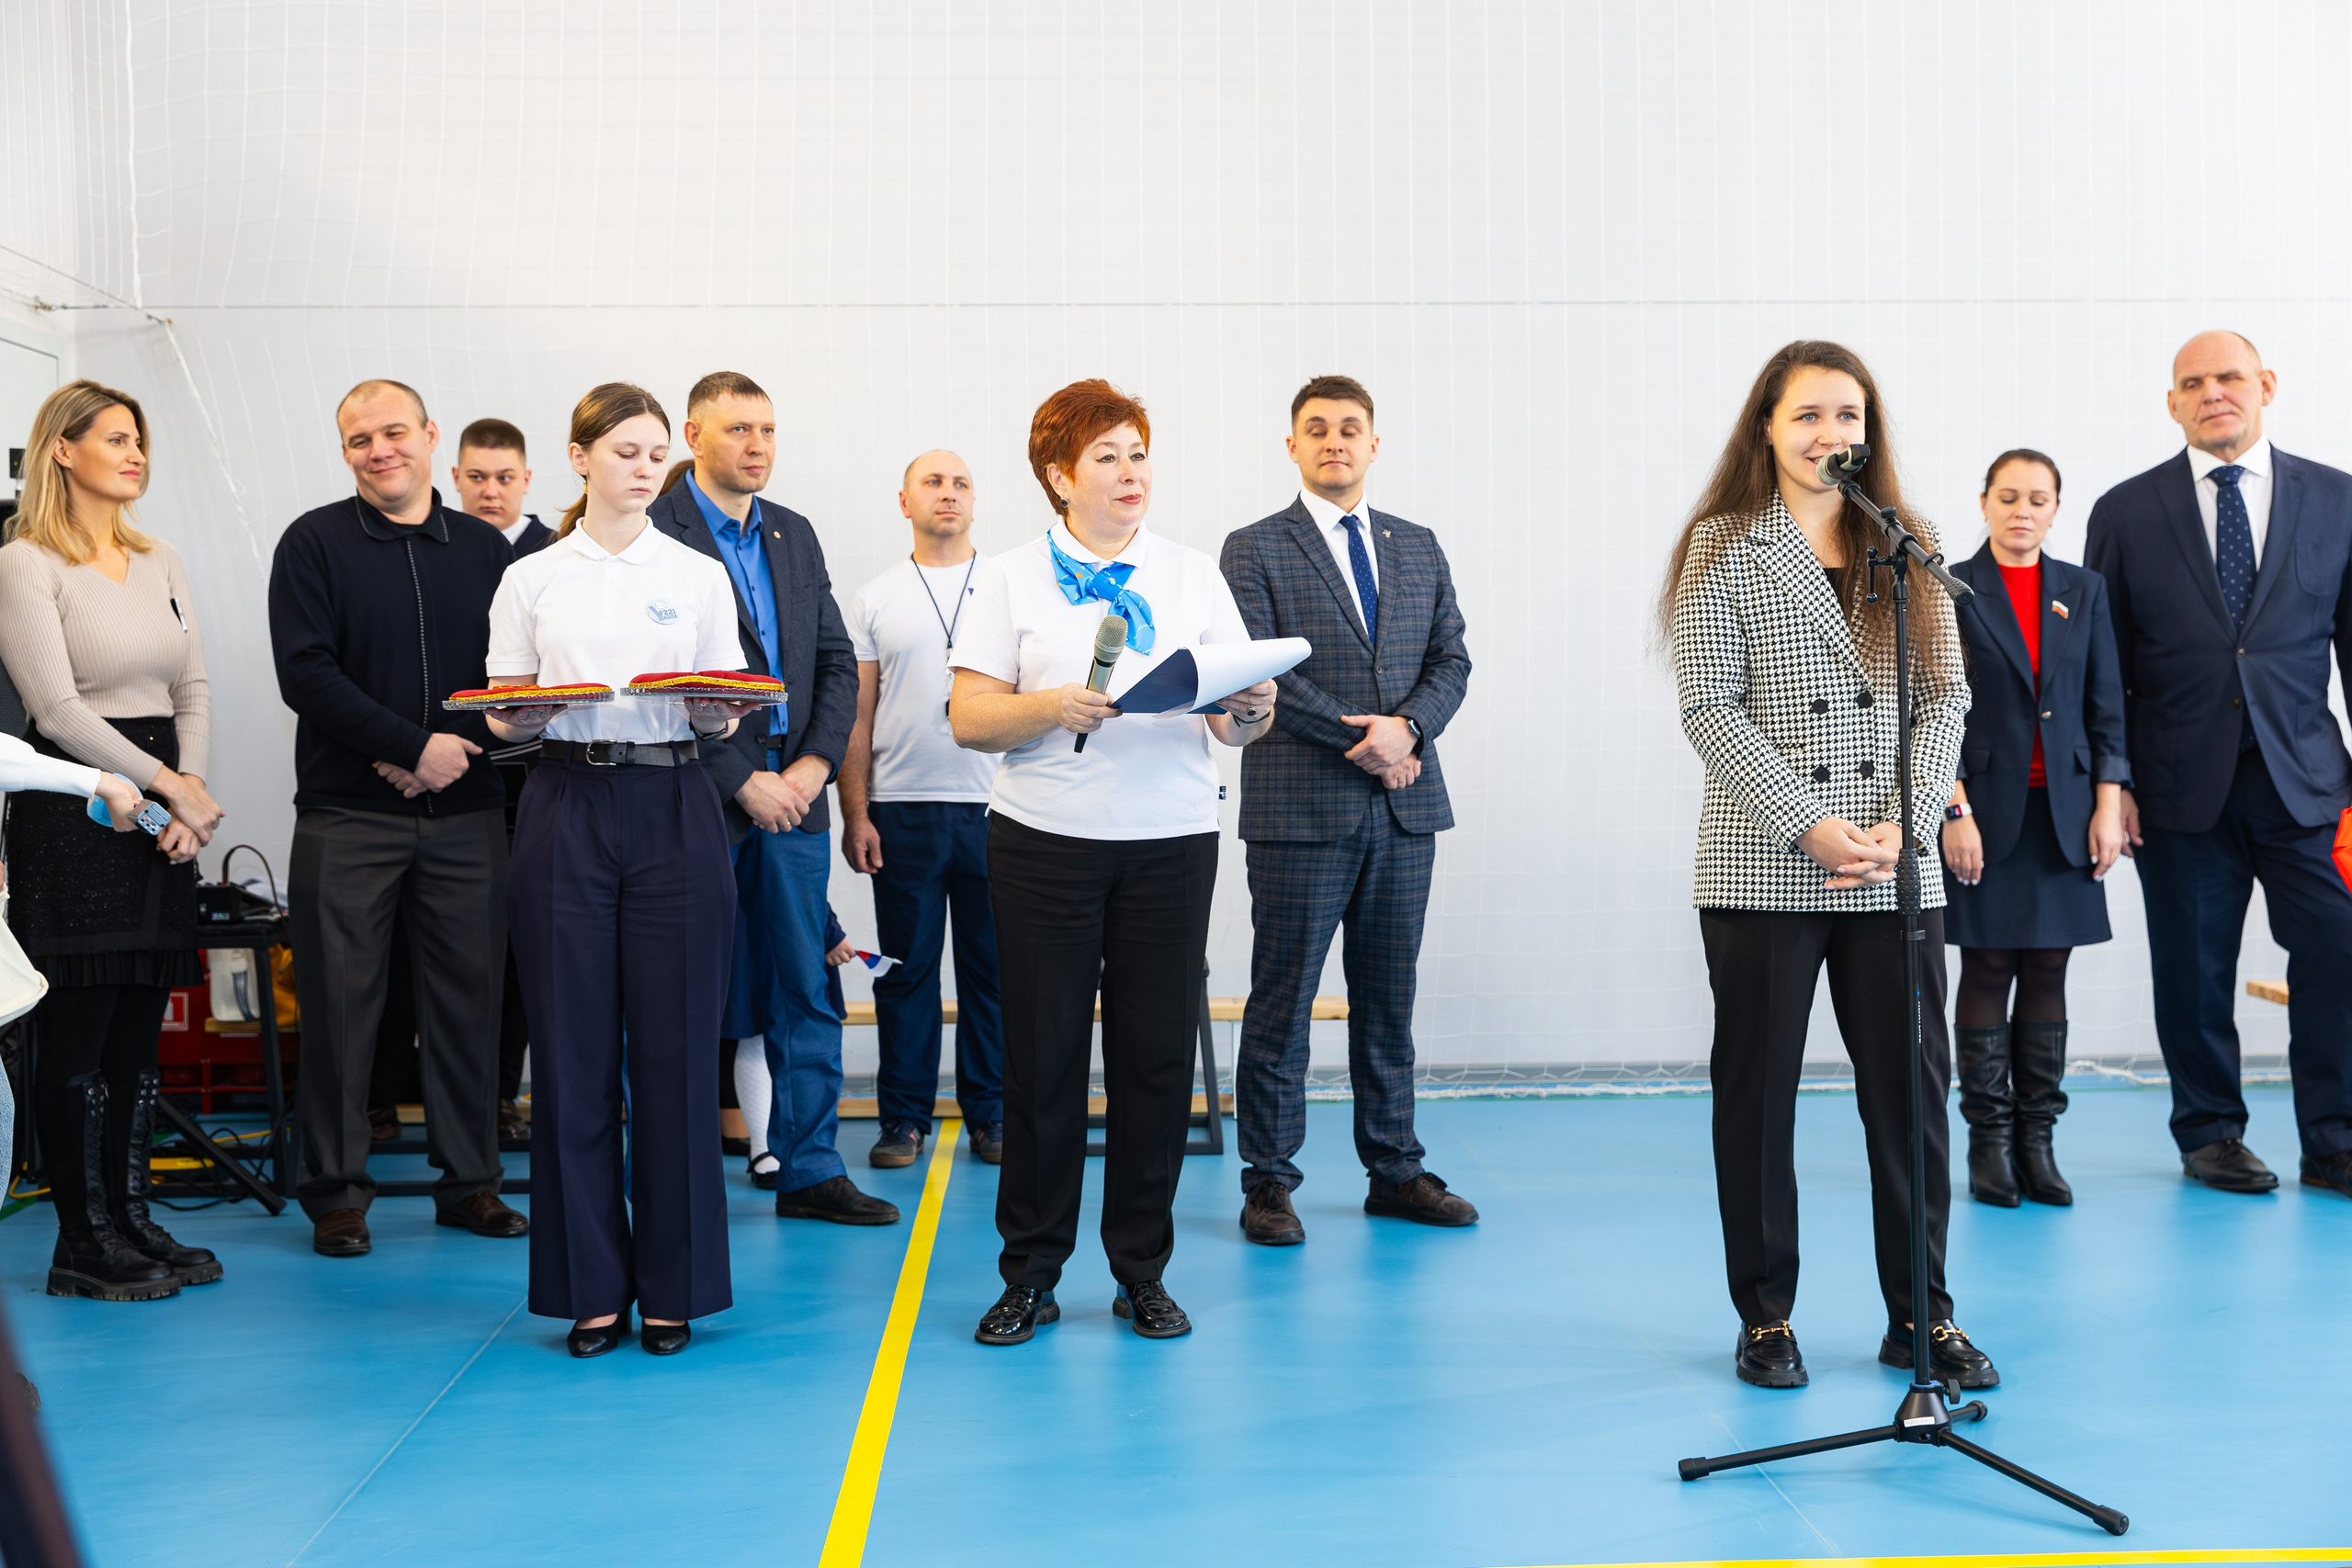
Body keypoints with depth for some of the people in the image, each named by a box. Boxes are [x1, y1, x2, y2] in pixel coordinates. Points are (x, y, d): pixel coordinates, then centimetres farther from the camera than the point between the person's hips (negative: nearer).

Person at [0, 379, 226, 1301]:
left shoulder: (161, 564, 15)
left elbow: (193, 691, 12)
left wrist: (192, 791, -4)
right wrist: (167, 785, -13)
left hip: (164, 812, 6)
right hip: (74, 805, -6)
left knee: (140, 1035, 9)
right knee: (77, 1036, -2)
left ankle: (132, 1221, 18)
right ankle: (83, 1245, 7)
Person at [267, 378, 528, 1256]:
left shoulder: (485, 549, 10)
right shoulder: (314, 543, 2)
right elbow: (306, 674, -8)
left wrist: (461, 748, -10)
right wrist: (415, 745, -14)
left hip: (466, 812, 2)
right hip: (347, 813, -2)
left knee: (469, 995, 6)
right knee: (340, 1001, 1)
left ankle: (470, 1181, 16)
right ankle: (336, 1190, 13)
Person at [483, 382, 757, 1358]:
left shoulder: (699, 576, 12)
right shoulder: (531, 580, 11)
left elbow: (724, 717, 10)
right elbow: (503, 718, 9)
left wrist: (721, 711, -13)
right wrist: (522, 716, -13)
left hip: (673, 810, 0)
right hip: (566, 810, 0)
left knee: (676, 1050, -1)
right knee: (574, 1052, 1)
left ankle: (673, 1285, 11)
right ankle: (591, 1286, 12)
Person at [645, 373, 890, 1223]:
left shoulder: (795, 535, 14)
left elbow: (837, 663, 13)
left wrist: (816, 763, -2)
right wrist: (743, 781, -14)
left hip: (794, 796, 6)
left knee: (805, 992, 8)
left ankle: (809, 1170, 17)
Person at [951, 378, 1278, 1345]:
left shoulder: (1192, 575, 11)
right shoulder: (1012, 579, 5)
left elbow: (1235, 718, 6)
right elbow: (969, 718, -2)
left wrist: (1249, 713, -17)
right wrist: (1053, 706, -19)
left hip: (1171, 842, 2)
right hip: (1044, 841, -1)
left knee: (1157, 1056, 4)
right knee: (1043, 1055, 2)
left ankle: (1142, 1272, 17)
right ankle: (1030, 1274, 15)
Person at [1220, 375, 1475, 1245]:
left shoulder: (1419, 548, 15)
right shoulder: (1254, 550, 0)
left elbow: (1451, 660, 10)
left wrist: (1407, 726, -10)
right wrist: (1363, 742, -14)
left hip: (1405, 810, 5)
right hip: (1300, 811, -4)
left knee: (1389, 1000, 12)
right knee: (1282, 1001, 2)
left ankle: (1395, 1172, 22)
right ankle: (1268, 1181, 12)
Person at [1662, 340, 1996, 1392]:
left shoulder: (1906, 550, 12)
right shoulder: (1724, 547, 1)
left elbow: (1945, 699, 8)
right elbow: (1708, 709, -6)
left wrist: (1903, 823, -7)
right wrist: (1811, 827, -13)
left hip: (1894, 872, 3)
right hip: (1763, 869, -3)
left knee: (1912, 1089, 6)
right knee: (1758, 1092, 5)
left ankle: (1919, 1314, 20)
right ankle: (1765, 1316, 18)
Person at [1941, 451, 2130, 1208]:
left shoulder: (2084, 591, 11)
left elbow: (2106, 707, 9)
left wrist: (2108, 806, 1)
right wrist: (1955, 811, -11)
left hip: (2064, 814, 3)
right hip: (1984, 811, -3)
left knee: (2048, 976, 4)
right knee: (1987, 973, -1)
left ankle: (2037, 1142, 10)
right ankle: (1990, 1145, 7)